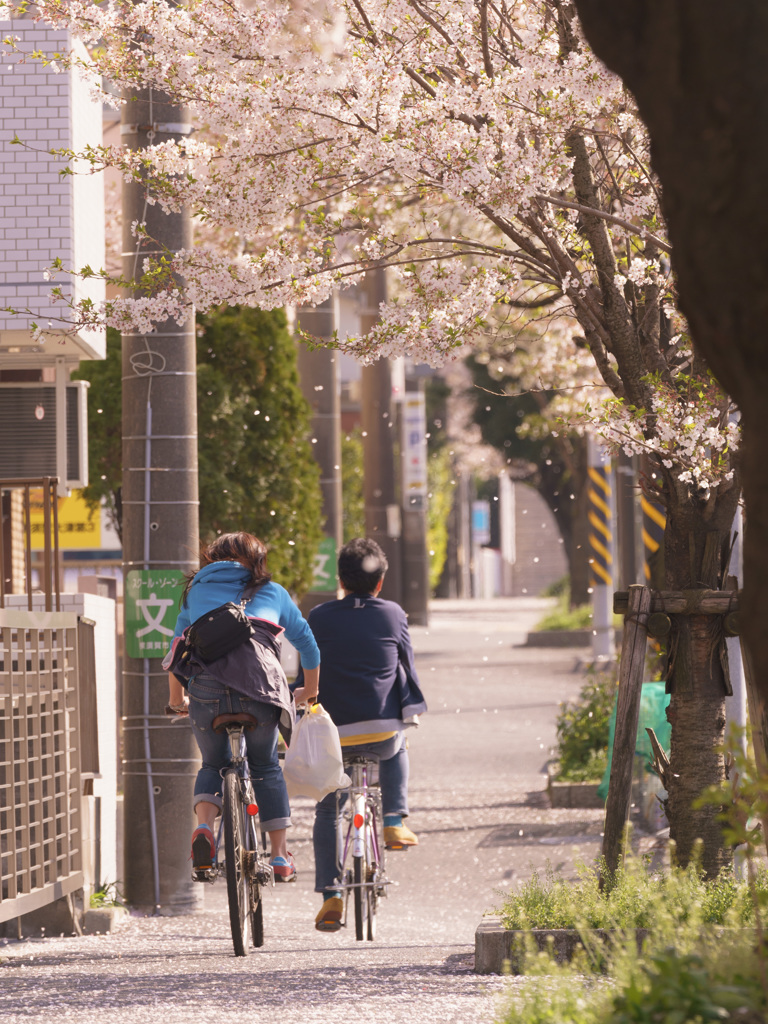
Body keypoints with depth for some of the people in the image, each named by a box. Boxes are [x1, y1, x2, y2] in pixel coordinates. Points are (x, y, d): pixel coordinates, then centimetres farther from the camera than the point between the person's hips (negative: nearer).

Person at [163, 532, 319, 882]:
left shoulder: (195, 590, 27)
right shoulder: (271, 592, 24)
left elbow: (177, 648, 33)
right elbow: (306, 642, 33)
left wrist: (176, 698, 47)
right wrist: (310, 690, 49)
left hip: (205, 687, 1)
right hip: (259, 686, -1)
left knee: (213, 764, 20)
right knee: (266, 766, 19)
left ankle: (204, 825, -8)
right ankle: (280, 856, 16)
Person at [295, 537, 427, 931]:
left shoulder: (319, 618, 2)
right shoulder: (393, 615, 2)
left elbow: (306, 674, 8)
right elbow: (407, 668, 12)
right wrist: (409, 713, 29)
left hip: (333, 733, 0)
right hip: (384, 729, 0)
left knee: (327, 812, 14)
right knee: (396, 749, 38)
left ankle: (330, 896, 2)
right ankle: (394, 822, 25)